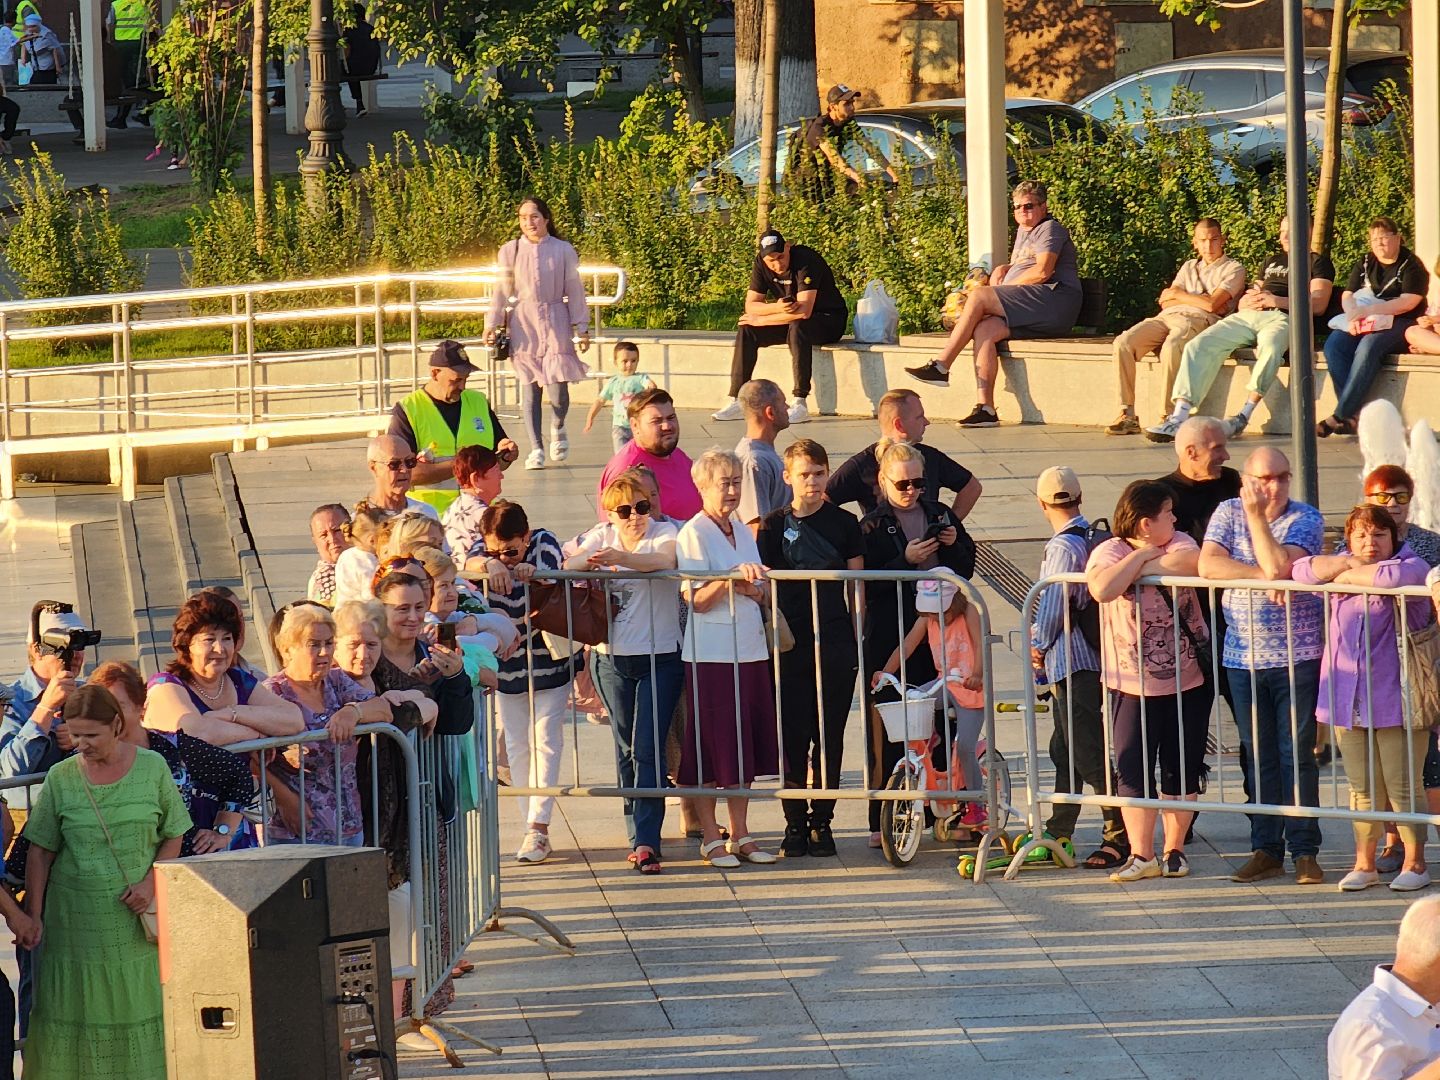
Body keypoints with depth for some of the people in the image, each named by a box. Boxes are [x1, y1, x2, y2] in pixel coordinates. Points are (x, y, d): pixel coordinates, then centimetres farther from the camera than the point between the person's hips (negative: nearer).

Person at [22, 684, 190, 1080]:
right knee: (73, 1013, -1)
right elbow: (40, 853, 2)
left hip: (136, 921, 0)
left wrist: (151, 882, -10)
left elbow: (173, 837, 7)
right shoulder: (61, 777, -1)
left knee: (141, 1012, 2)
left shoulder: (152, 768, 0)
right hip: (76, 921, 0)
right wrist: (33, 917, -4)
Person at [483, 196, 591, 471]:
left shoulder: (563, 251, 2)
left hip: (555, 323, -1)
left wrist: (581, 328, 3)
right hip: (523, 323, 1)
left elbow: (574, 291, 5)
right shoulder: (510, 251, 4)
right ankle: (536, 449, 4)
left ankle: (558, 428, 25)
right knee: (529, 387, -3)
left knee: (558, 391, -8)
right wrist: (492, 324, 2)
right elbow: (502, 291, 9)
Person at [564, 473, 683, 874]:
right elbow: (570, 566, -8)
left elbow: (663, 560, -25)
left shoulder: (664, 533, -3)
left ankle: (645, 841, -13)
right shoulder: (601, 537, 7)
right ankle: (640, 835, 18)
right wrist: (589, 560, -32)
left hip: (660, 657, -3)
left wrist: (617, 557, -42)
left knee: (648, 749, -10)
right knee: (626, 750, 9)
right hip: (612, 659, 3)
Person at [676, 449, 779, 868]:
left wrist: (749, 587, -9)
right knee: (711, 748, -3)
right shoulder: (693, 534, -7)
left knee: (745, 746, 9)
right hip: (710, 655, -7)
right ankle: (711, 838, 4)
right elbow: (698, 599, -13)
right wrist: (731, 578, -28)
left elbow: (764, 593, 13)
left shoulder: (742, 531, 14)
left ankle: (740, 834, 17)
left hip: (749, 650, 7)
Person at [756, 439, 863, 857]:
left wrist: (858, 641, 4)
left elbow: (856, 587, 8)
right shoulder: (774, 526, 3)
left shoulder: (844, 524, 5)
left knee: (829, 737, 3)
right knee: (793, 737, -1)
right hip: (791, 646, 0)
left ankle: (822, 822, 12)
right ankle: (795, 823, 7)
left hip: (836, 645, 0)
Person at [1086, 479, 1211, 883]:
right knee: (1134, 770, -4)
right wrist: (1141, 556, -19)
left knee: (1183, 770, 9)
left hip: (1189, 681, 3)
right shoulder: (1109, 552, -7)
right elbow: (1102, 589, -29)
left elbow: (1191, 563, -22)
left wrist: (1138, 570, -18)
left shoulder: (1178, 543, 2)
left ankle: (1174, 850, 20)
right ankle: (1141, 856, 2)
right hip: (1134, 686, -3)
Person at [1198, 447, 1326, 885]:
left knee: (1298, 755, -2)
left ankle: (1304, 851, 3)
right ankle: (1266, 850, 14)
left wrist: (1257, 515, -16)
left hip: (1297, 657, -3)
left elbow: (1279, 566, -19)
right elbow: (1207, 564, -9)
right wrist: (1262, 577, -18)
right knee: (1259, 757, 8)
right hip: (1243, 658, 3)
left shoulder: (1306, 519, -4)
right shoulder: (1228, 513, 6)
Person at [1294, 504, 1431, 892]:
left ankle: (1415, 864, 9)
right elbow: (1300, 570, 3)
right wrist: (1347, 565, -8)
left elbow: (1394, 578, -26)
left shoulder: (1411, 566, -3)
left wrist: (1351, 577, -10)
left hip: (1395, 701, -5)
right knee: (1362, 789, 9)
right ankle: (1364, 864, 16)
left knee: (1402, 788, -2)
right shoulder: (1343, 568, 15)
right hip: (1347, 702, 5)